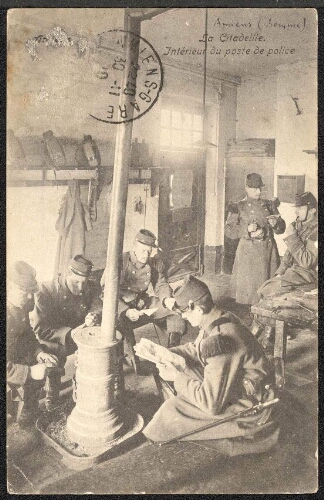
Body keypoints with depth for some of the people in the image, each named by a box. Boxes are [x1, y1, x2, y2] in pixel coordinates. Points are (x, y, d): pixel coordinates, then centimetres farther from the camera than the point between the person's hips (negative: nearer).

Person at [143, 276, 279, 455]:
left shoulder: (221, 341, -34)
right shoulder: (217, 321, -5)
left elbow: (211, 403, -29)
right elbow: (195, 349, 15)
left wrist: (177, 378, -18)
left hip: (248, 407, -9)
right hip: (229, 386, 9)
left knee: (172, 410, -16)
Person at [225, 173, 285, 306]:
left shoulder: (269, 205, 11)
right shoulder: (238, 207, 1)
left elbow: (281, 228, 12)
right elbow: (228, 230, -5)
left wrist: (275, 224, -11)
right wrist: (247, 229, -19)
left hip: (269, 249, 3)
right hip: (249, 251, -3)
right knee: (249, 284, -1)